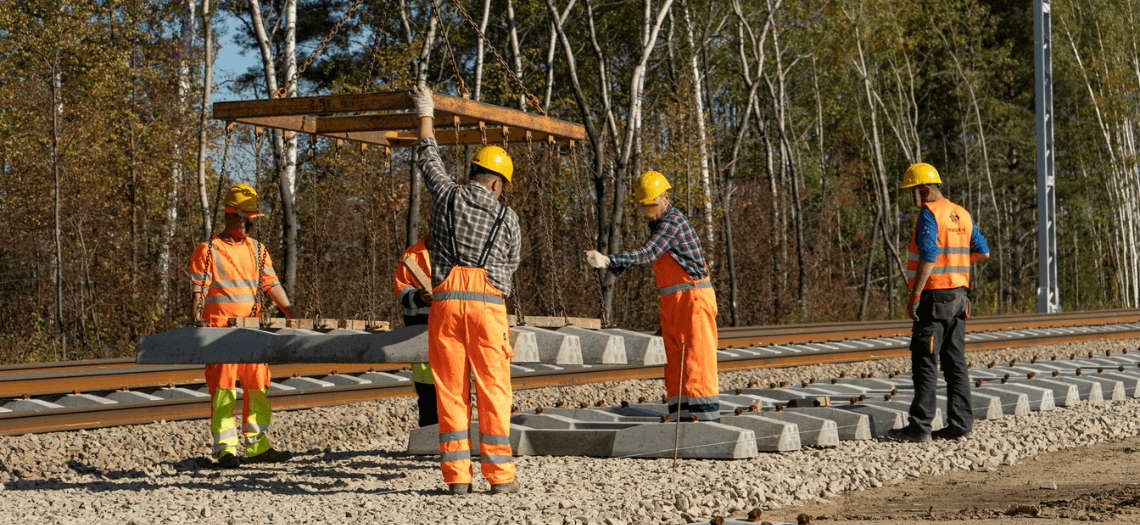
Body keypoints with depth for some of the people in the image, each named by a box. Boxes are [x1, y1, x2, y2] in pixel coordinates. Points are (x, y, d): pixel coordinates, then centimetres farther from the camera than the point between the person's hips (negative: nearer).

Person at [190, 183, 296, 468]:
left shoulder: (257, 250, 15)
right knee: (223, 388, -6)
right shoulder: (208, 250, 1)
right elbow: (199, 290, -4)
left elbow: (272, 285, 12)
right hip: (220, 331, -5)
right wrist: (198, 321, -19)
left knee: (257, 386, 5)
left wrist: (293, 317, 3)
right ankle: (225, 449, -5)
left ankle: (257, 446, 12)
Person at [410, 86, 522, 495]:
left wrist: (426, 114, 42)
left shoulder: (448, 196, 11)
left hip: (445, 299, 1)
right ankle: (499, 475, 0)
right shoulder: (507, 217, 10)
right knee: (493, 389, 2)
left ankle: (456, 475, 2)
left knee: (450, 389, 3)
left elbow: (429, 158, 28)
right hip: (488, 301, -1)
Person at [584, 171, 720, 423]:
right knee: (675, 364, 7)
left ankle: (707, 422, -10)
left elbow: (647, 253, -28)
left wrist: (608, 260, -38)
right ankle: (683, 421, 9)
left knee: (696, 362, -10)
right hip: (671, 302, 10)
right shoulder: (659, 223, 16)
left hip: (693, 298, -10)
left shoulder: (673, 221, -15)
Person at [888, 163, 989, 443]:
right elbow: (983, 252, 20)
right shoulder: (962, 215, 14)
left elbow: (928, 255, -22)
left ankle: (920, 427, -8)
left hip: (934, 296, -8)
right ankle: (960, 424, 9)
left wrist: (914, 296, -20)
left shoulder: (929, 213, -12)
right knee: (955, 362, 10)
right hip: (959, 296, 8)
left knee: (925, 363, -7)